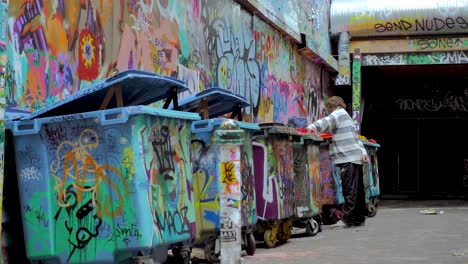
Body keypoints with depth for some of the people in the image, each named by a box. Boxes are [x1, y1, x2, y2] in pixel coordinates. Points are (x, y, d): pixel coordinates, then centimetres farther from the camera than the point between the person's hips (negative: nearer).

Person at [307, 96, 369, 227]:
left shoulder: (338, 114, -1)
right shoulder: (346, 116, 27)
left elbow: (326, 122, -21)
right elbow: (356, 137, 25)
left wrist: (310, 128, -27)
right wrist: (363, 152, 21)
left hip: (347, 158, -9)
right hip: (356, 157, 9)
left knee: (350, 189, -10)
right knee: (357, 188, 10)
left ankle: (349, 217, -11)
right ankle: (359, 217, 15)